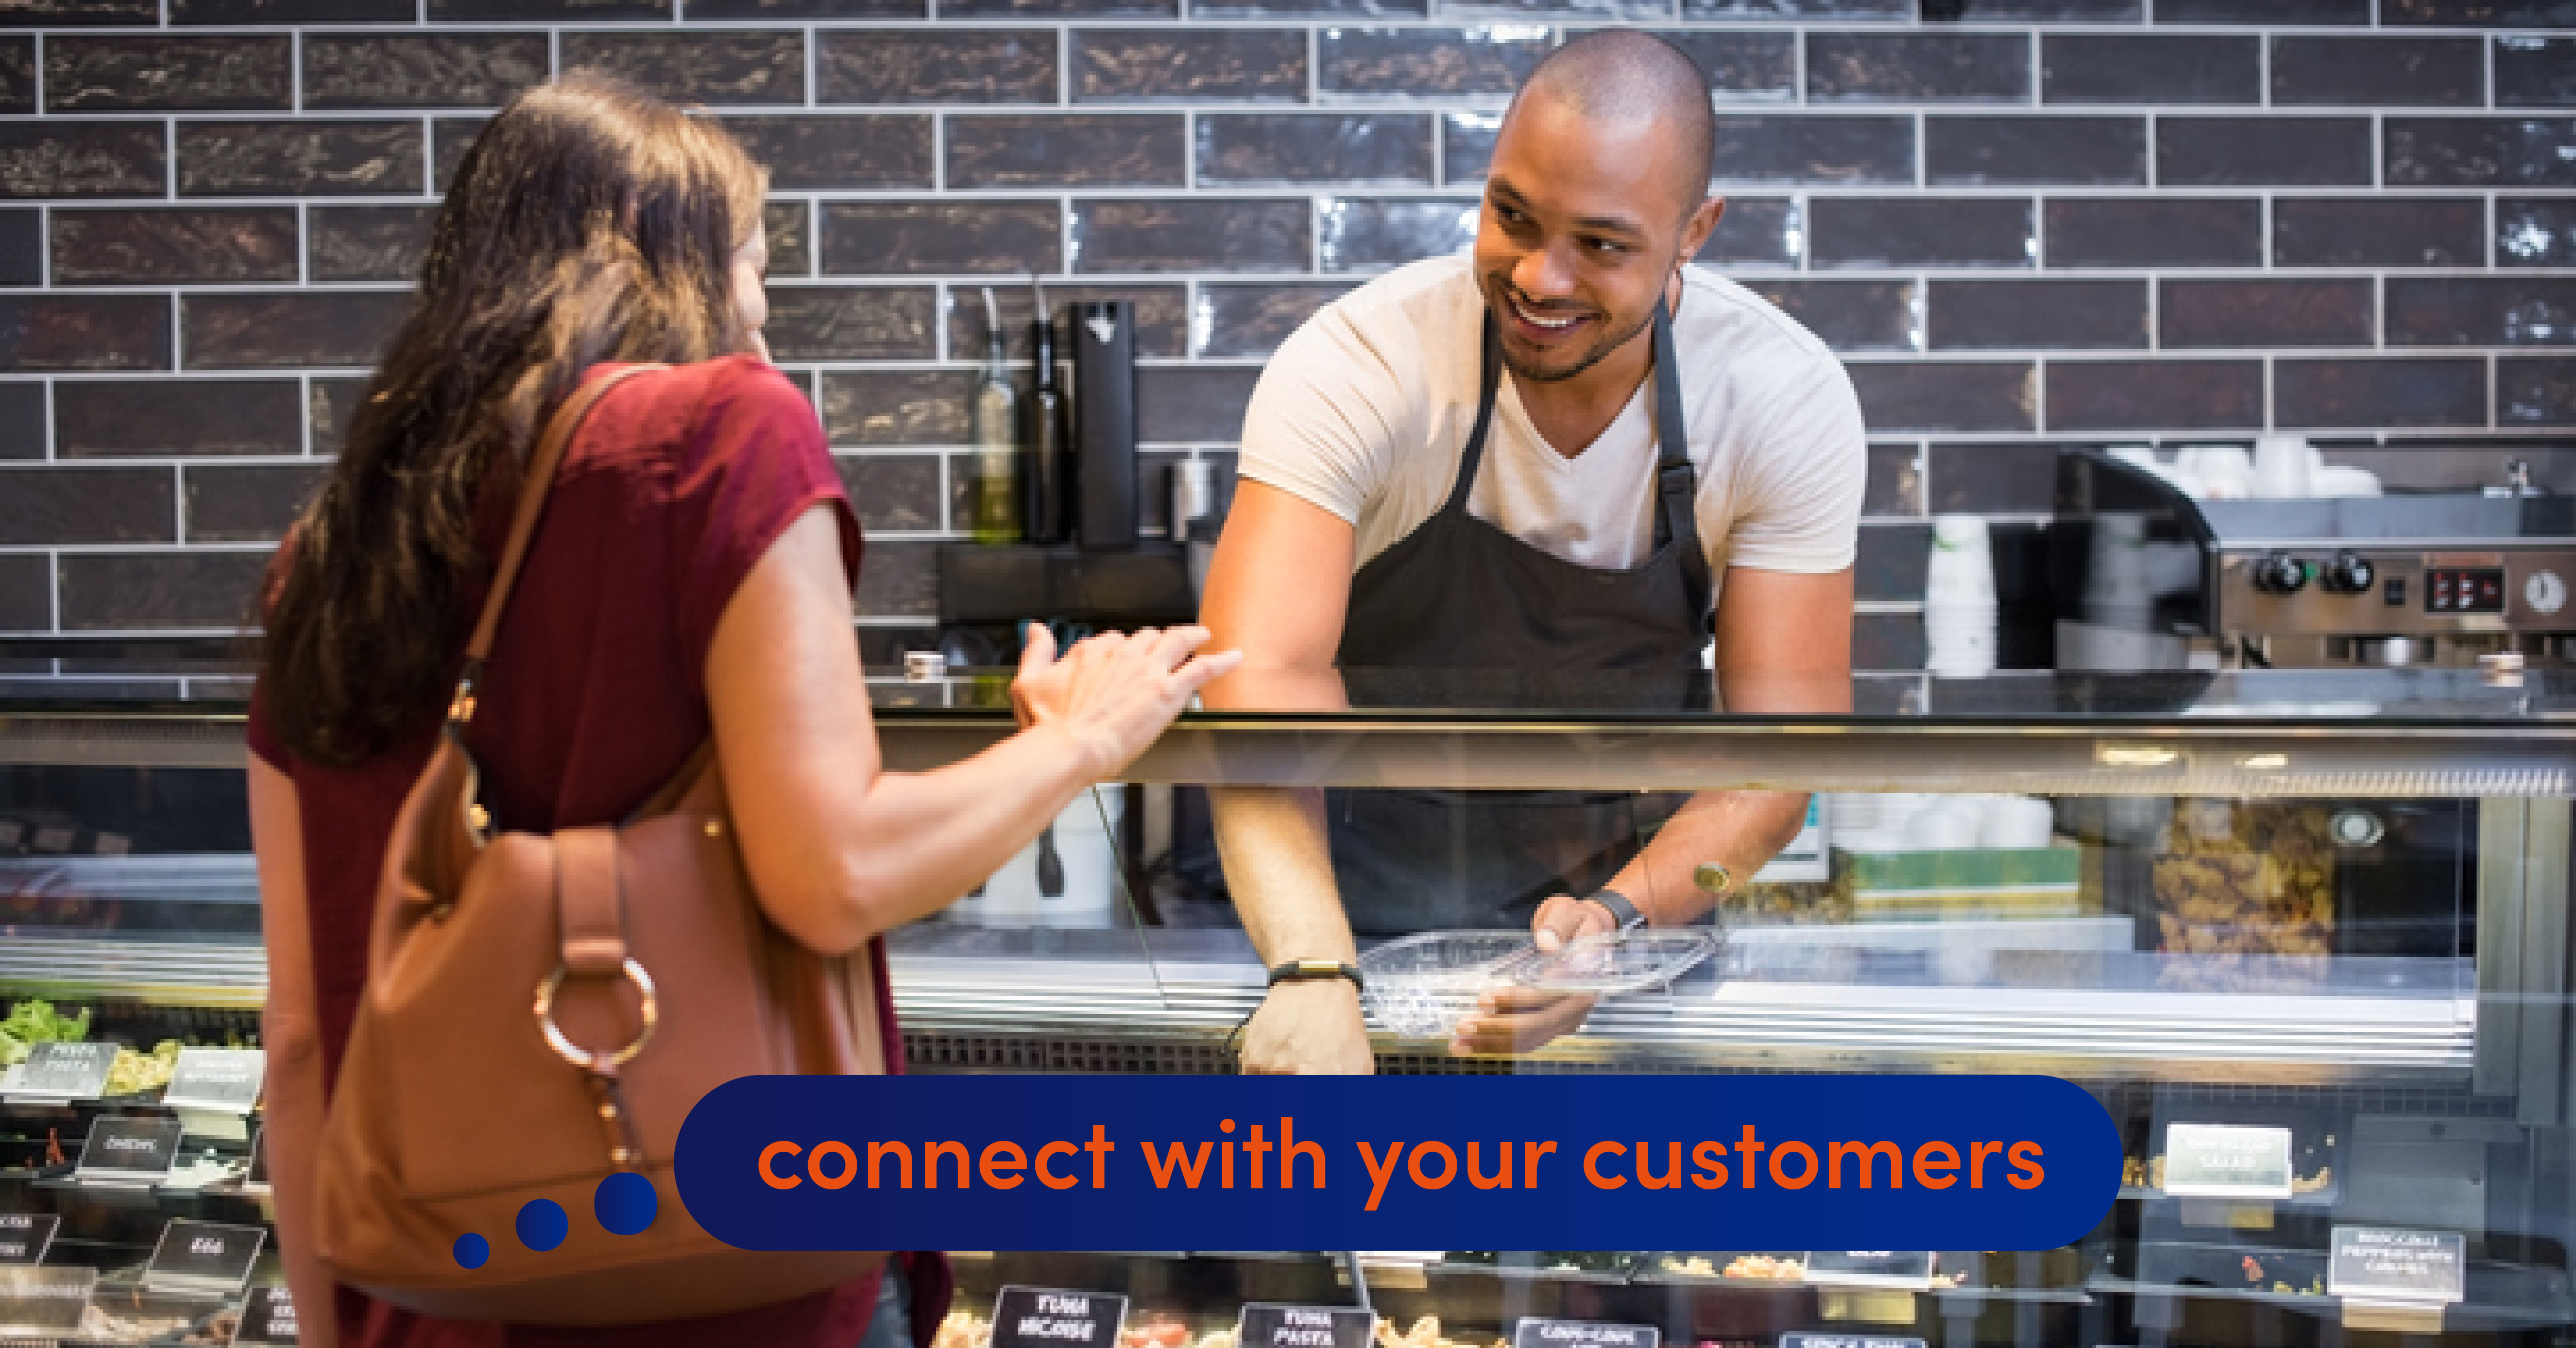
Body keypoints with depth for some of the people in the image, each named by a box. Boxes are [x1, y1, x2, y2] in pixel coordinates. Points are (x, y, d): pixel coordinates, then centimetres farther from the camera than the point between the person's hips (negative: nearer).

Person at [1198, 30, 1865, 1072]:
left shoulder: (1787, 401, -14)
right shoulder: (1356, 368, -22)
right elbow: (1263, 679, -34)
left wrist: (1617, 914, -32)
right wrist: (1312, 974, -50)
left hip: (1630, 876, 1)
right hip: (1360, 889, -1)